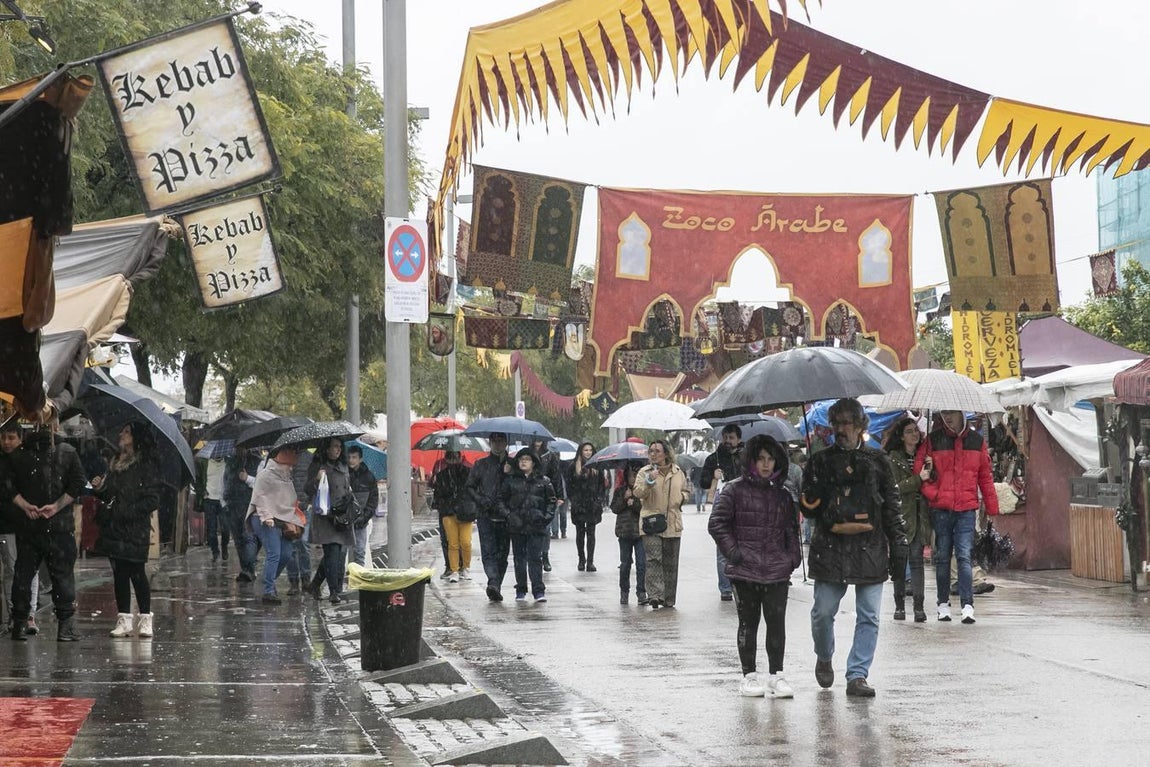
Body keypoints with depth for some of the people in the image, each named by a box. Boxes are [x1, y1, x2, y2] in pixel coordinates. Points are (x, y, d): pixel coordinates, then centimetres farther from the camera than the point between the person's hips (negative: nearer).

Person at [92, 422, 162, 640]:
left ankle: (145, 619, 4)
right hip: (114, 529, 7)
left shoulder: (146, 465, -7)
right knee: (119, 574, 7)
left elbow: (152, 501, -12)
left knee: (136, 573, -5)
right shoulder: (116, 463, 16)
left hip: (135, 530, -7)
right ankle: (124, 619, 11)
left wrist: (125, 511, -18)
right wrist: (100, 488, 2)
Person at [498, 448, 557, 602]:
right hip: (516, 525, 2)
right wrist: (507, 514, -3)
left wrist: (547, 516, -2)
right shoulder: (510, 480, 7)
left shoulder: (543, 481, 5)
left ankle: (539, 591, -5)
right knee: (519, 558, 8)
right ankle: (521, 590, 17)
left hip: (535, 525, -2)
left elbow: (552, 501, 11)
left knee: (535, 558, -6)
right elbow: (501, 499, 11)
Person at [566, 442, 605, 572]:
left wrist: (599, 500, 0)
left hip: (592, 505, 0)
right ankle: (581, 560, 16)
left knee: (591, 533, -1)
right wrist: (572, 499, -3)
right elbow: (569, 485, 4)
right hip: (578, 506, 0)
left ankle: (590, 561, -1)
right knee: (580, 533, 7)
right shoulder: (574, 466, 3)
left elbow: (602, 484, 9)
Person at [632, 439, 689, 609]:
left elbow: (686, 490, 24)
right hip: (651, 523, -3)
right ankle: (655, 594, -21)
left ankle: (669, 599, 17)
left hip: (673, 524, 3)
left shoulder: (678, 472, 10)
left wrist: (682, 497, 3)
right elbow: (638, 493, -10)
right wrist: (649, 482, -25)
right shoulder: (644, 472, 2)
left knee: (670, 563, 8)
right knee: (654, 559, -16)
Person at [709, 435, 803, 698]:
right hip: (745, 570, -3)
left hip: (777, 570, 3)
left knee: (777, 622, 0)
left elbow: (791, 529, 20)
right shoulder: (735, 490, -1)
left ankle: (776, 675, 7)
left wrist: (793, 557, 7)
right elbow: (717, 524, -2)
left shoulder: (782, 495, 13)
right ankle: (749, 676, 11)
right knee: (748, 622, 4)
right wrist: (734, 552, -9)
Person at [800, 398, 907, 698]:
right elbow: (808, 507, 7)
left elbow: (892, 507, 9)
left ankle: (857, 675, 4)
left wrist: (898, 549, 4)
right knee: (823, 611, 1)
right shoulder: (821, 461, 9)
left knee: (869, 617, -2)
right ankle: (824, 658, 28)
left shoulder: (877, 460, 9)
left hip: (871, 549, 0)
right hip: (830, 547, 0)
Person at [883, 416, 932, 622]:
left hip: (919, 515, 2)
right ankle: (899, 605, 10)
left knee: (916, 559, -5)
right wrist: (918, 479, -14)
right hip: (900, 515, -2)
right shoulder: (893, 458, -1)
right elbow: (894, 487, -10)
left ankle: (919, 606, -9)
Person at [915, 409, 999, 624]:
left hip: (966, 509, -1)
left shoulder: (976, 441, 8)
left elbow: (985, 476, 11)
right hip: (940, 509, 1)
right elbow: (918, 470, 4)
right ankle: (943, 604, 16)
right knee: (942, 557, 7)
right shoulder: (932, 440, 4)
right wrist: (932, 493, -9)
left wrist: (992, 508, 9)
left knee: (964, 556, -8)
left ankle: (967, 606, -10)